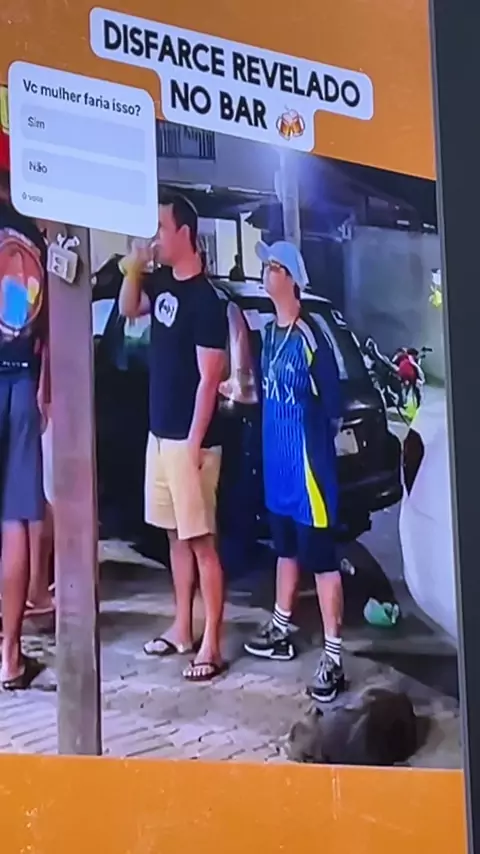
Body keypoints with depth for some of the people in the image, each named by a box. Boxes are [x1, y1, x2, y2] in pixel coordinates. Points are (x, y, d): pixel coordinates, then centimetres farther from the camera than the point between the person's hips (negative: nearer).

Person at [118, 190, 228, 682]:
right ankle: (181, 628, 25)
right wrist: (134, 264, 5)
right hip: (159, 433, 9)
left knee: (201, 541, -5)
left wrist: (194, 443, -19)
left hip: (189, 439, -9)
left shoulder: (205, 299, -16)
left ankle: (211, 646, 0)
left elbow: (209, 379, -17)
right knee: (175, 536, 15)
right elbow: (128, 309, 25)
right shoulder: (162, 283, 8)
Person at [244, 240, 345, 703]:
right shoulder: (270, 333, 9)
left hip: (307, 462, -9)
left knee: (321, 559, -6)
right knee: (286, 549, 22)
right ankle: (280, 631, 36)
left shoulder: (310, 337, -18)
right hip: (277, 461, 9)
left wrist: (312, 435, -7)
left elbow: (332, 406, -15)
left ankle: (333, 659, -3)